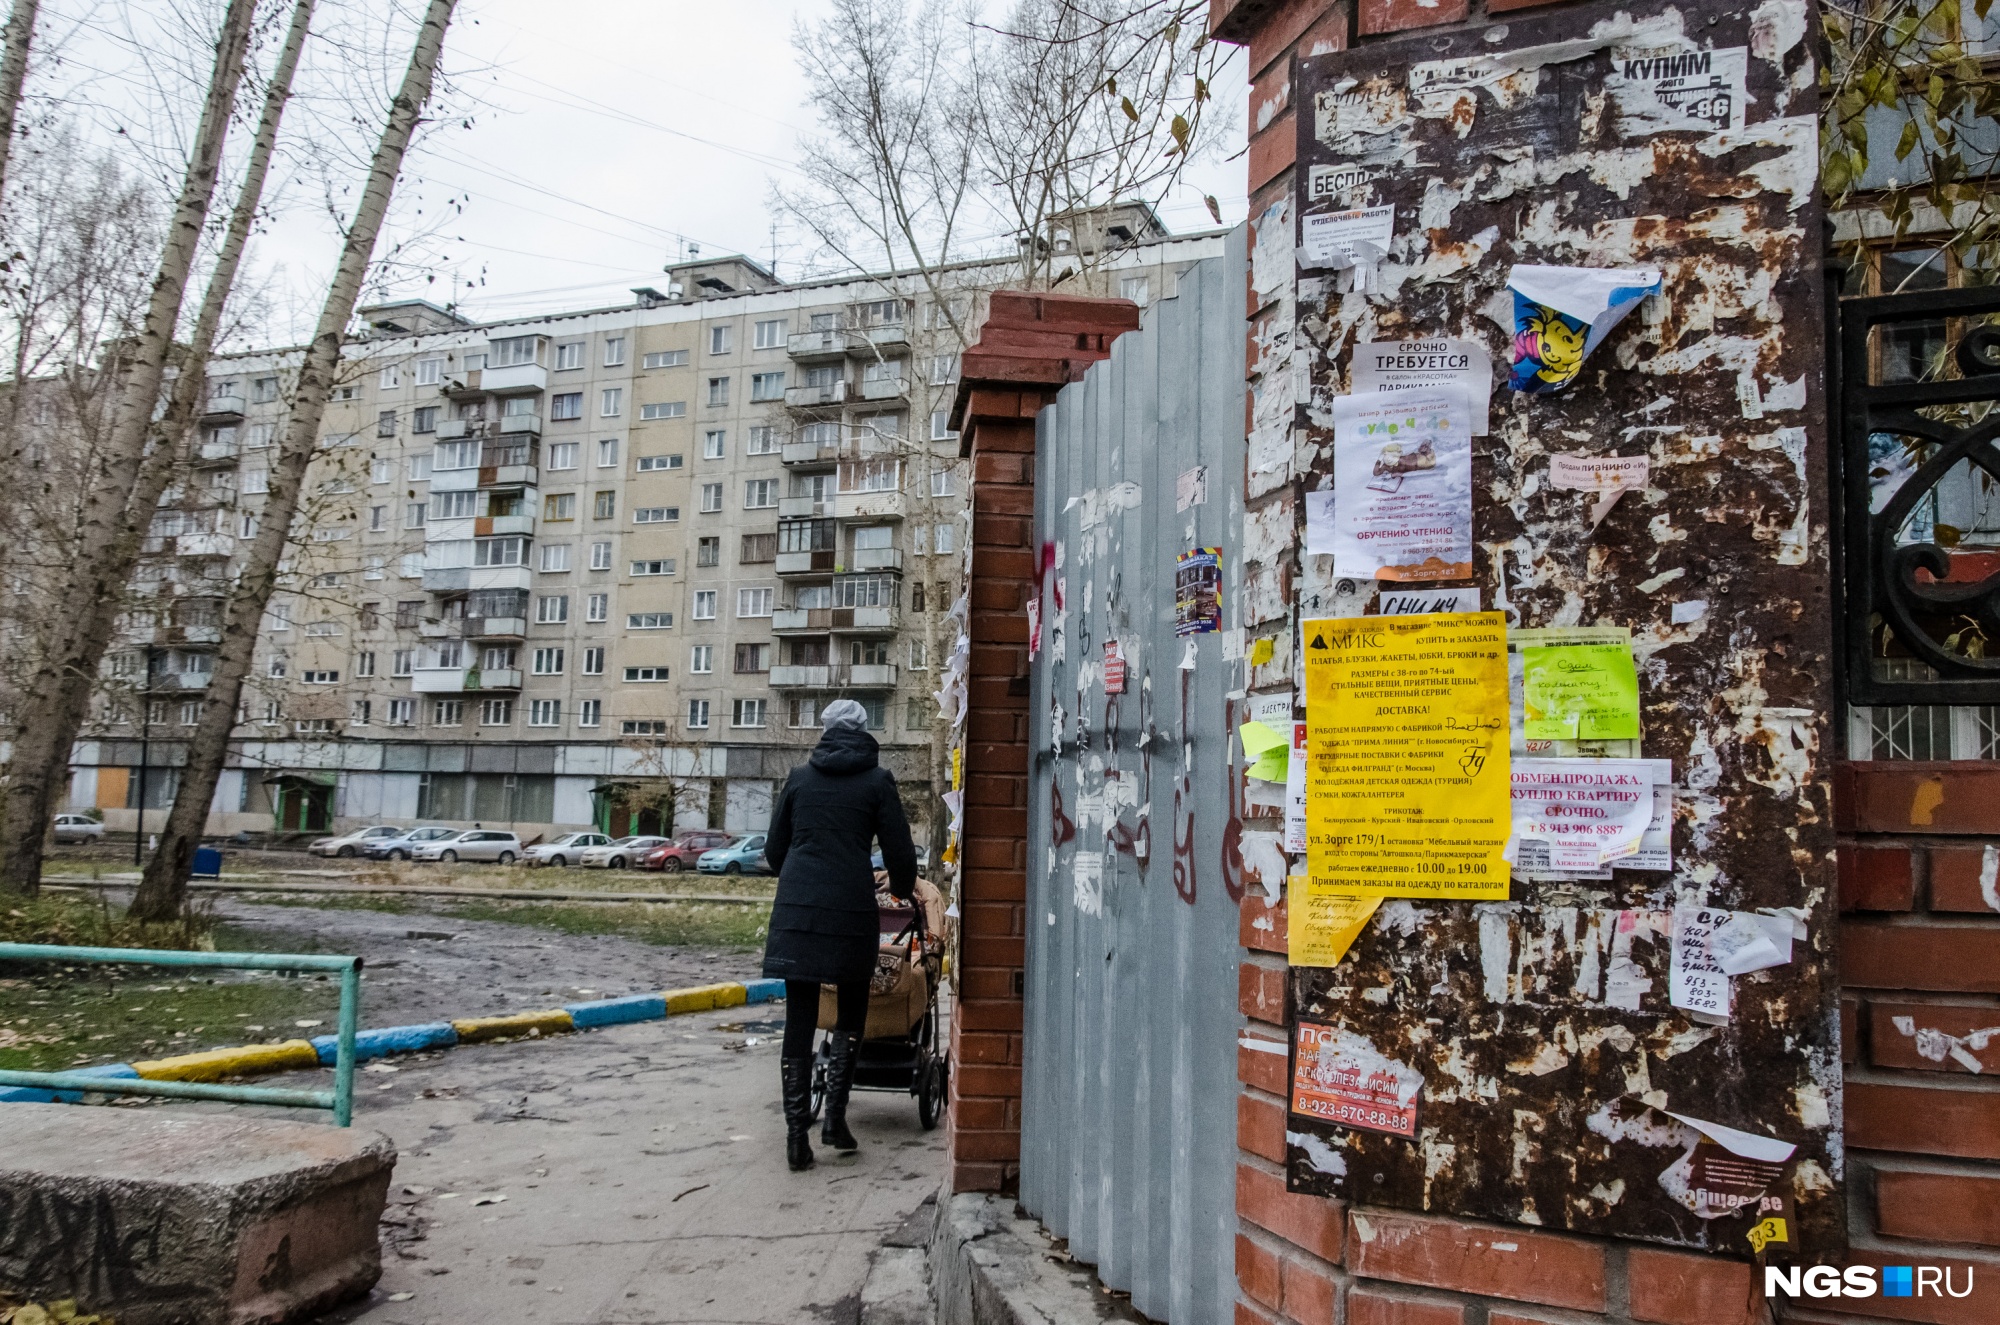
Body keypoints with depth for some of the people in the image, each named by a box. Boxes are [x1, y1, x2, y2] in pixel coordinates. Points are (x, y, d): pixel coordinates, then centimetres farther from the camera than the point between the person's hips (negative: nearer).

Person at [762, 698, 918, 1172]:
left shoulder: (800, 777, 12)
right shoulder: (877, 780, 4)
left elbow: (774, 848, 17)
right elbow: (899, 851, 3)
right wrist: (904, 889, 23)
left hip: (796, 907, 2)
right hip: (851, 908, -2)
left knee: (799, 1020, 5)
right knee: (851, 1010, 16)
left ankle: (797, 1135, 5)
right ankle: (834, 1115, 7)